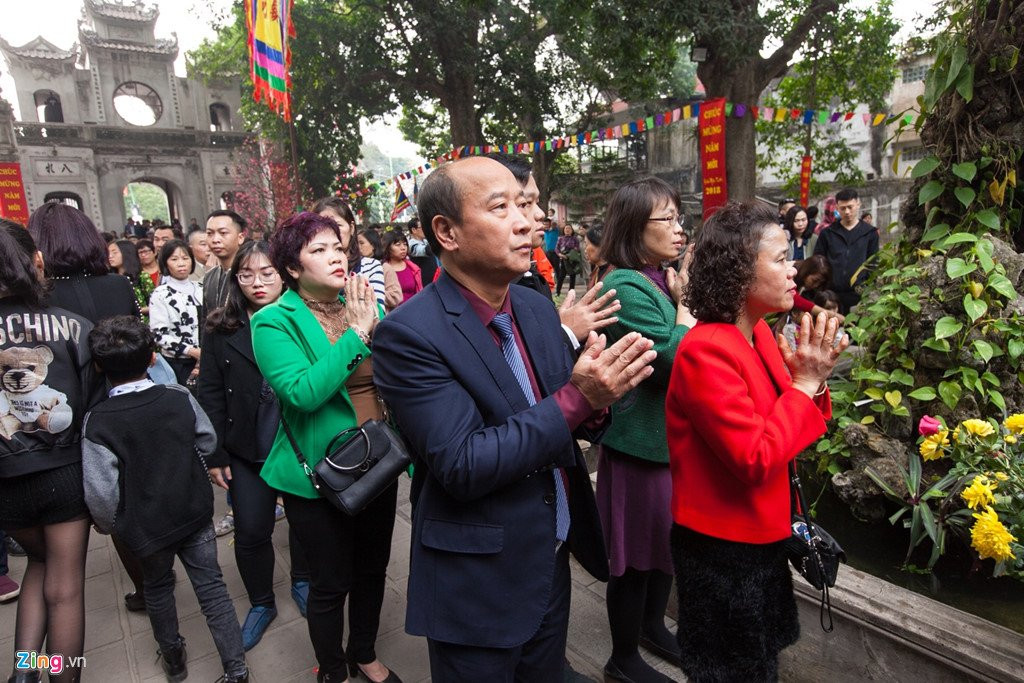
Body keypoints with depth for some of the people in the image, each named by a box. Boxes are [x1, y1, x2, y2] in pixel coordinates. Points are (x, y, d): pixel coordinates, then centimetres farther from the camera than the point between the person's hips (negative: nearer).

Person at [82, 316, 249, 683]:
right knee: (211, 586, 10)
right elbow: (208, 443, 2)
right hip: (195, 513, 1)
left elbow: (101, 491, -16)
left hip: (147, 526, -1)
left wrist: (108, 525, 3)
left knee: (158, 586, 24)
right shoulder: (180, 397, -11)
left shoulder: (96, 423, -18)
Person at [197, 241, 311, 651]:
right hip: (247, 451, 1)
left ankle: (302, 582, 42)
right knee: (251, 531, 8)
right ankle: (261, 604, 33)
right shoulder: (222, 329, -3)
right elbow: (210, 394, 0)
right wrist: (215, 454, -2)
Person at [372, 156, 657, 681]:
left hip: (553, 564, 6)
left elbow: (562, 420, 4)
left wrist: (596, 400, -19)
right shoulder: (408, 334, -21)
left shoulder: (537, 307, 0)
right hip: (477, 588, -6)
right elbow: (461, 466, -26)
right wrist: (576, 398, -30)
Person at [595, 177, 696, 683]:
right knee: (635, 551, 7)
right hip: (641, 439, -9)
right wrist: (684, 307, -11)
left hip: (669, 432, 9)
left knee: (666, 537, 23)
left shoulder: (660, 280, 8)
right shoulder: (627, 287, -21)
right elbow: (672, 361, -25)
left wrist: (682, 298, -2)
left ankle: (652, 625, 46)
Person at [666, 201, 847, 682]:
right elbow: (756, 460, -27)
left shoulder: (758, 331, 0)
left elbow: (788, 430, 8)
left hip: (760, 534, 8)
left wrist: (814, 378, -9)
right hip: (722, 548, -8)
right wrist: (804, 382, -20)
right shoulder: (706, 350, -26)